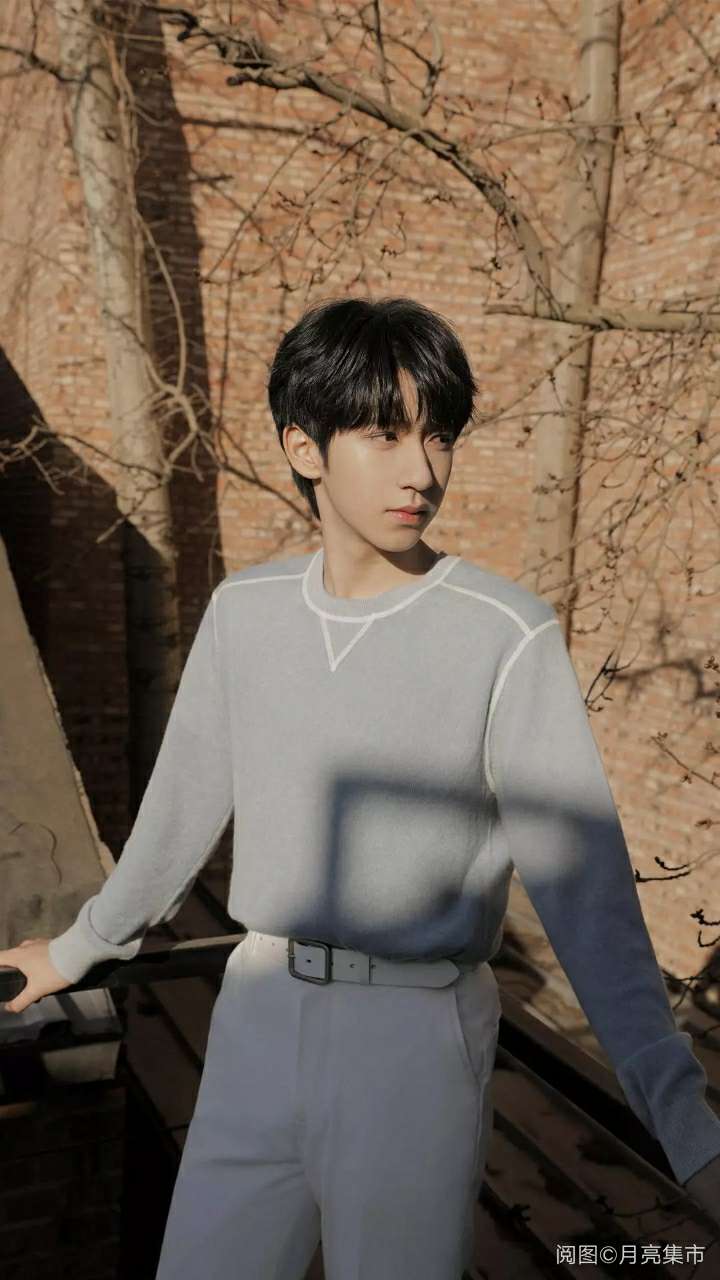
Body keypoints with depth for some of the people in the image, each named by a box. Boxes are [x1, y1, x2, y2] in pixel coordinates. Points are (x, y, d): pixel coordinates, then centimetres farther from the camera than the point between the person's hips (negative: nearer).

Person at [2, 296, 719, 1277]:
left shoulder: (509, 635, -13)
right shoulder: (245, 610, 0)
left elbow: (583, 886, -13)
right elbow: (186, 801, 13)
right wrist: (81, 947, 24)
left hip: (420, 1037, -4)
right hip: (259, 1021, 4)